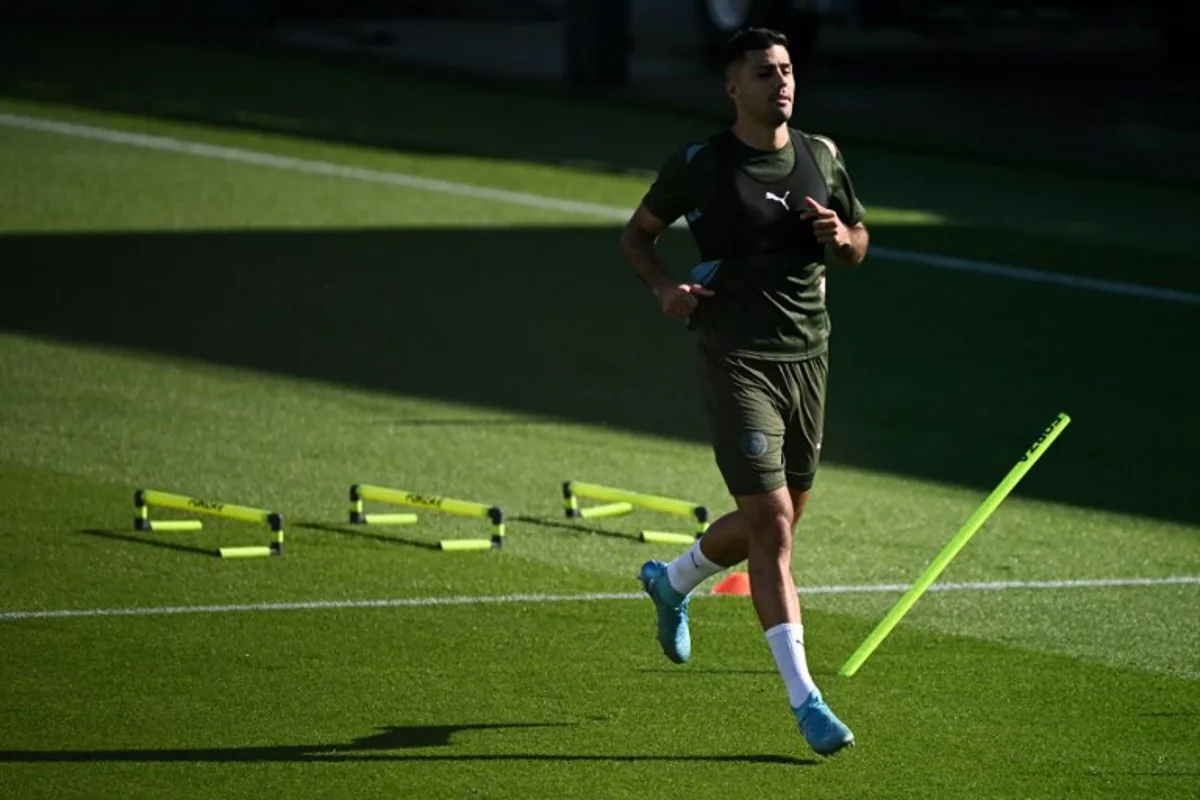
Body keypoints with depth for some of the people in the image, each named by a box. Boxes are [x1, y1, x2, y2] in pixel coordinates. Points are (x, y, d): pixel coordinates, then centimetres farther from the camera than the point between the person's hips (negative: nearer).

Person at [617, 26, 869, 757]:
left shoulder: (822, 156, 6)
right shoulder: (699, 166, -6)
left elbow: (859, 249, 17)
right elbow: (636, 235, 7)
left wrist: (841, 236, -7)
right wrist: (664, 286, -13)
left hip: (808, 357, 6)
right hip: (738, 362, -6)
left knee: (778, 521, 17)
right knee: (771, 523, -14)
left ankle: (672, 580, 47)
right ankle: (804, 698, -12)